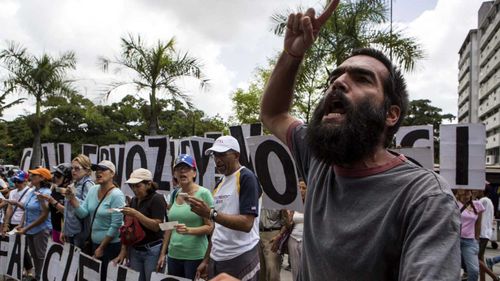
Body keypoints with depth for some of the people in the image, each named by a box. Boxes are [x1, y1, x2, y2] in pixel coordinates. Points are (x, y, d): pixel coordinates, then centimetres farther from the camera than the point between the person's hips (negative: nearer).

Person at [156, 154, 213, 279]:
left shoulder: (203, 194, -10)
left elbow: (210, 227, -11)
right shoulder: (174, 195, 8)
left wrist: (189, 230, -26)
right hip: (173, 255, 6)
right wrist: (163, 253, 13)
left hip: (195, 256, -5)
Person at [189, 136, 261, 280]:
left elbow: (246, 223, -20)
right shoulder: (219, 184, 12)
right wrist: (206, 259, 14)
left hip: (240, 258, -7)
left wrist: (210, 213, -26)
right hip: (216, 259, 7)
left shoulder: (246, 178, -12)